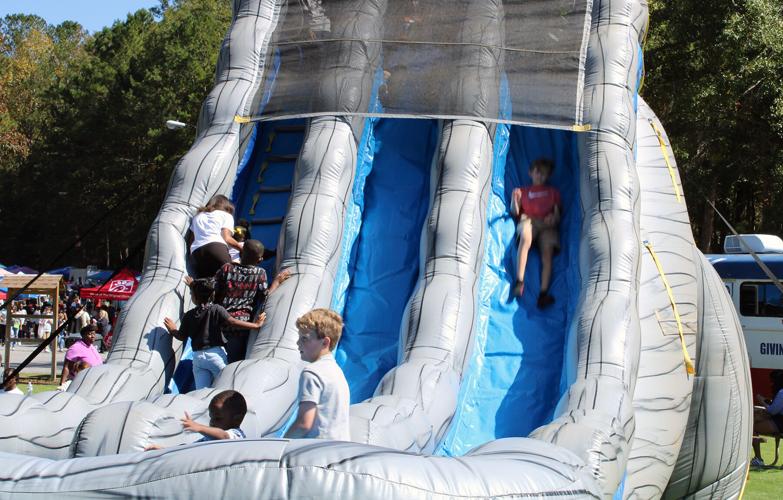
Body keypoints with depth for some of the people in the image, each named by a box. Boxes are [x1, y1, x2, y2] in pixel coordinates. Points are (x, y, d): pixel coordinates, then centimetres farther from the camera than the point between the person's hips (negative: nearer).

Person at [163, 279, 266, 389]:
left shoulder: (188, 316, 4)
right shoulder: (217, 309, -4)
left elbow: (182, 337, 12)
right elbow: (232, 322, -14)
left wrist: (173, 330, 34)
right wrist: (255, 325, -9)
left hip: (197, 356, 3)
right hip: (215, 353, -3)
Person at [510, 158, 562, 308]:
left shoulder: (553, 192, 23)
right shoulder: (523, 191, 23)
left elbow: (557, 215, 12)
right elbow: (515, 213, 11)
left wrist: (553, 219, -11)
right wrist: (515, 199, -7)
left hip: (547, 227, 1)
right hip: (527, 224, -1)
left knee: (547, 253, -26)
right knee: (525, 235, -37)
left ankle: (543, 294, -40)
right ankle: (519, 281, -46)